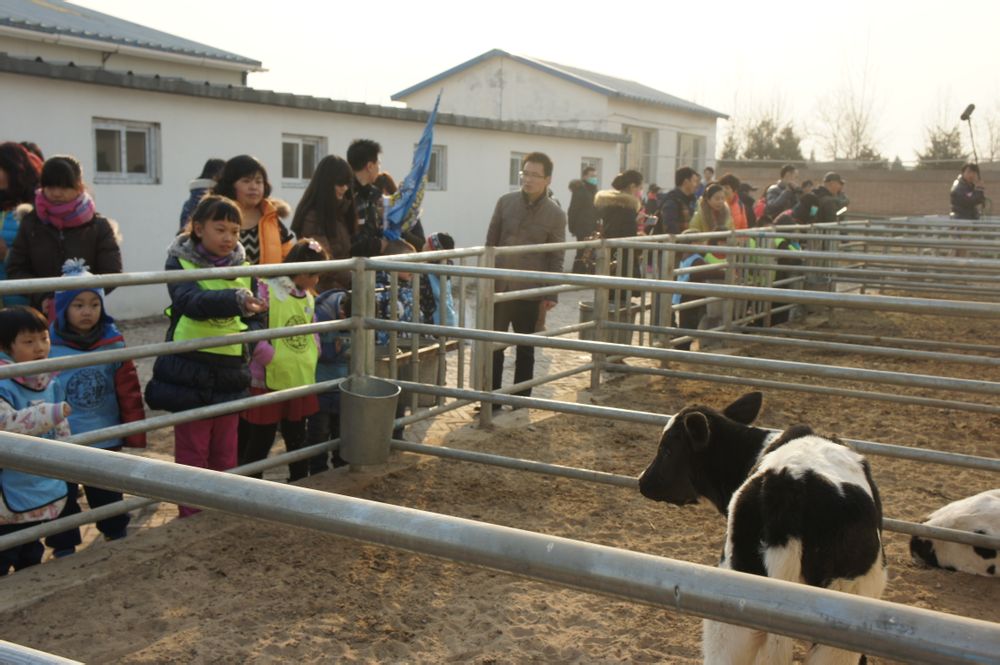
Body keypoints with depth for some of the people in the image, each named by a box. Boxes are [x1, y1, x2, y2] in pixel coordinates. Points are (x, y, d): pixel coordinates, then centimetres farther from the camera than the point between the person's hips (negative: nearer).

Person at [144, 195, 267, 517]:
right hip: (190, 376, -4)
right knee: (192, 456, 7)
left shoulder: (243, 268, 6)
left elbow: (251, 320, 16)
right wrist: (237, 299, -44)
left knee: (225, 457, 14)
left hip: (230, 375, 4)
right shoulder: (180, 263, -7)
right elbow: (192, 301, -29)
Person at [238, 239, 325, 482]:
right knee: (260, 442, 5)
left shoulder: (308, 297, 8)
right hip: (269, 382, -7)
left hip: (300, 383, 7)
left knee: (297, 439, 19)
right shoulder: (265, 290, -16)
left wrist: (311, 360, 5)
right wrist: (275, 360, -19)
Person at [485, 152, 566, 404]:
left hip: (531, 291, -2)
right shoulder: (505, 202, 1)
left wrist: (551, 294, -6)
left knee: (525, 349, 12)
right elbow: (491, 243, 5)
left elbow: (556, 258, -2)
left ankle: (521, 399, 23)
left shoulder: (556, 214, -5)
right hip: (500, 286, 2)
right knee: (493, 345, 5)